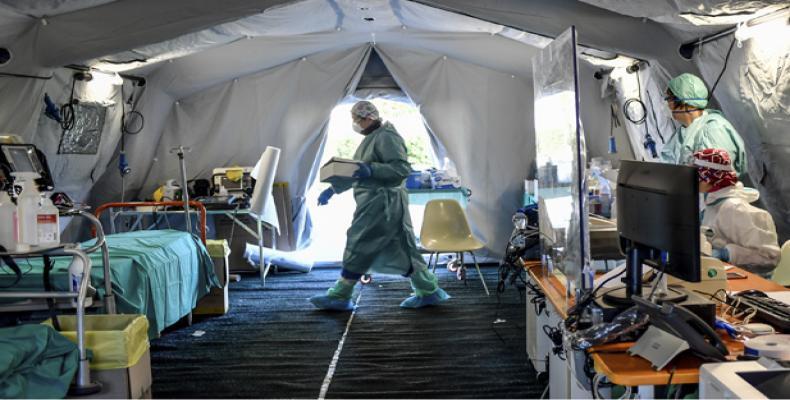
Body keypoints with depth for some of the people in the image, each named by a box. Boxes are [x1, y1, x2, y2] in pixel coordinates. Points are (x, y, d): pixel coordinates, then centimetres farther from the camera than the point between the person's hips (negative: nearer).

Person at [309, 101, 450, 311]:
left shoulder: (386, 137, -11)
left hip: (382, 203, -10)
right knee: (399, 249, 11)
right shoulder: (371, 138, 20)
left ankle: (339, 297, 2)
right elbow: (354, 172, 25)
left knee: (359, 246, -6)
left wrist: (371, 170, -30)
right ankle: (429, 291, 17)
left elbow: (402, 168, -21)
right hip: (374, 201, 10)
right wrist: (332, 189, 18)